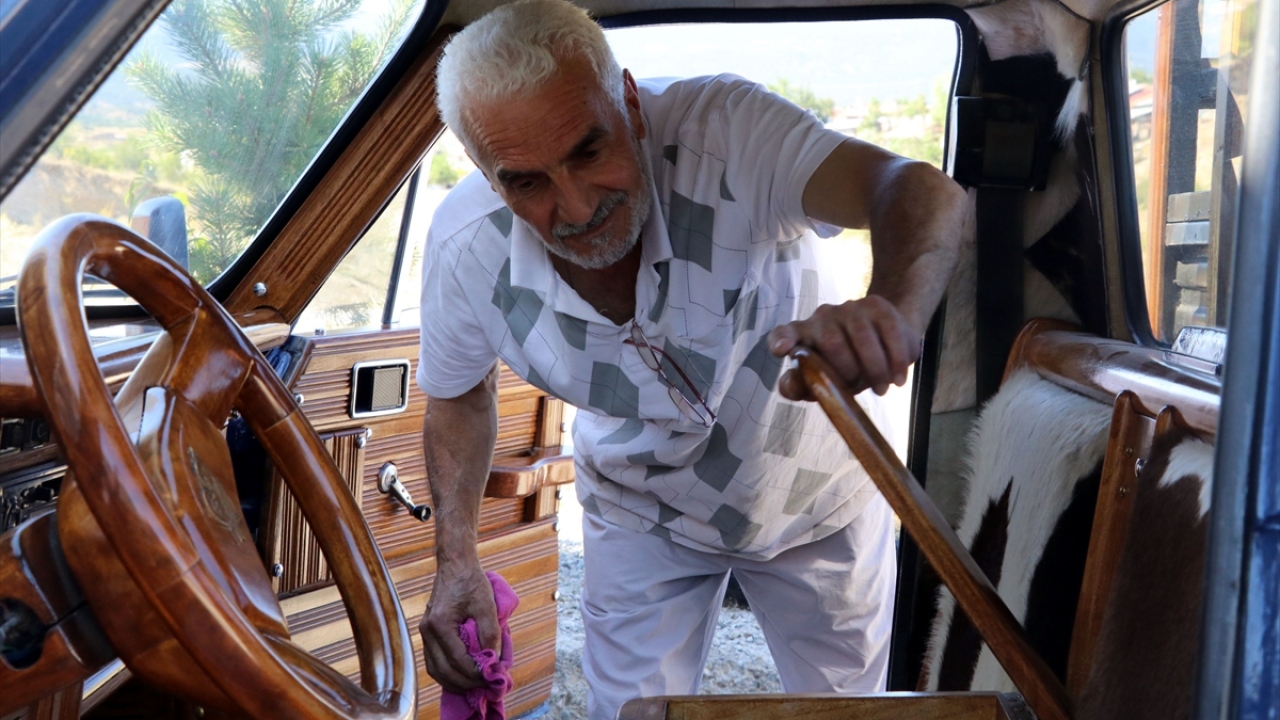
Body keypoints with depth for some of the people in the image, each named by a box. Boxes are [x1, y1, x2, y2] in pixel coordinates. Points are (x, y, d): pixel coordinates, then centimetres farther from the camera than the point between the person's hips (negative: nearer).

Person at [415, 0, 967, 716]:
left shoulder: (719, 128, -34)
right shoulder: (466, 246, -23)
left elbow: (923, 192, -46)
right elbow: (460, 393, -3)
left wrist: (895, 315, -69)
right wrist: (457, 560, -11)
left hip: (817, 495, 0)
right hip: (641, 517, 1)